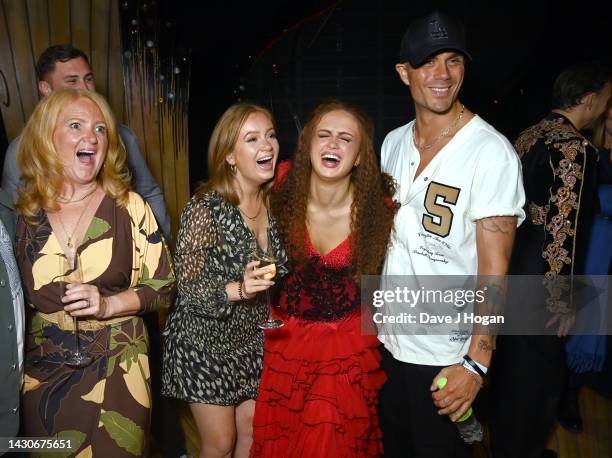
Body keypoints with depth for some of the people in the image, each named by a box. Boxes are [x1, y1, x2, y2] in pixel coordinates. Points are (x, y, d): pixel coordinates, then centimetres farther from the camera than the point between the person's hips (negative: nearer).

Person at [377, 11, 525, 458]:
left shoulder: (492, 152, -17)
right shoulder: (393, 142, 3)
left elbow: (494, 268, -18)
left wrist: (475, 364, -22)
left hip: (445, 358, -6)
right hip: (386, 342, 6)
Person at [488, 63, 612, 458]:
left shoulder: (529, 136, 8)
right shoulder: (577, 148, -18)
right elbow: (564, 229, -22)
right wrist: (562, 300, -16)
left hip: (514, 273, 9)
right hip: (539, 282, -9)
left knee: (512, 366, 23)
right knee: (540, 377, 9)